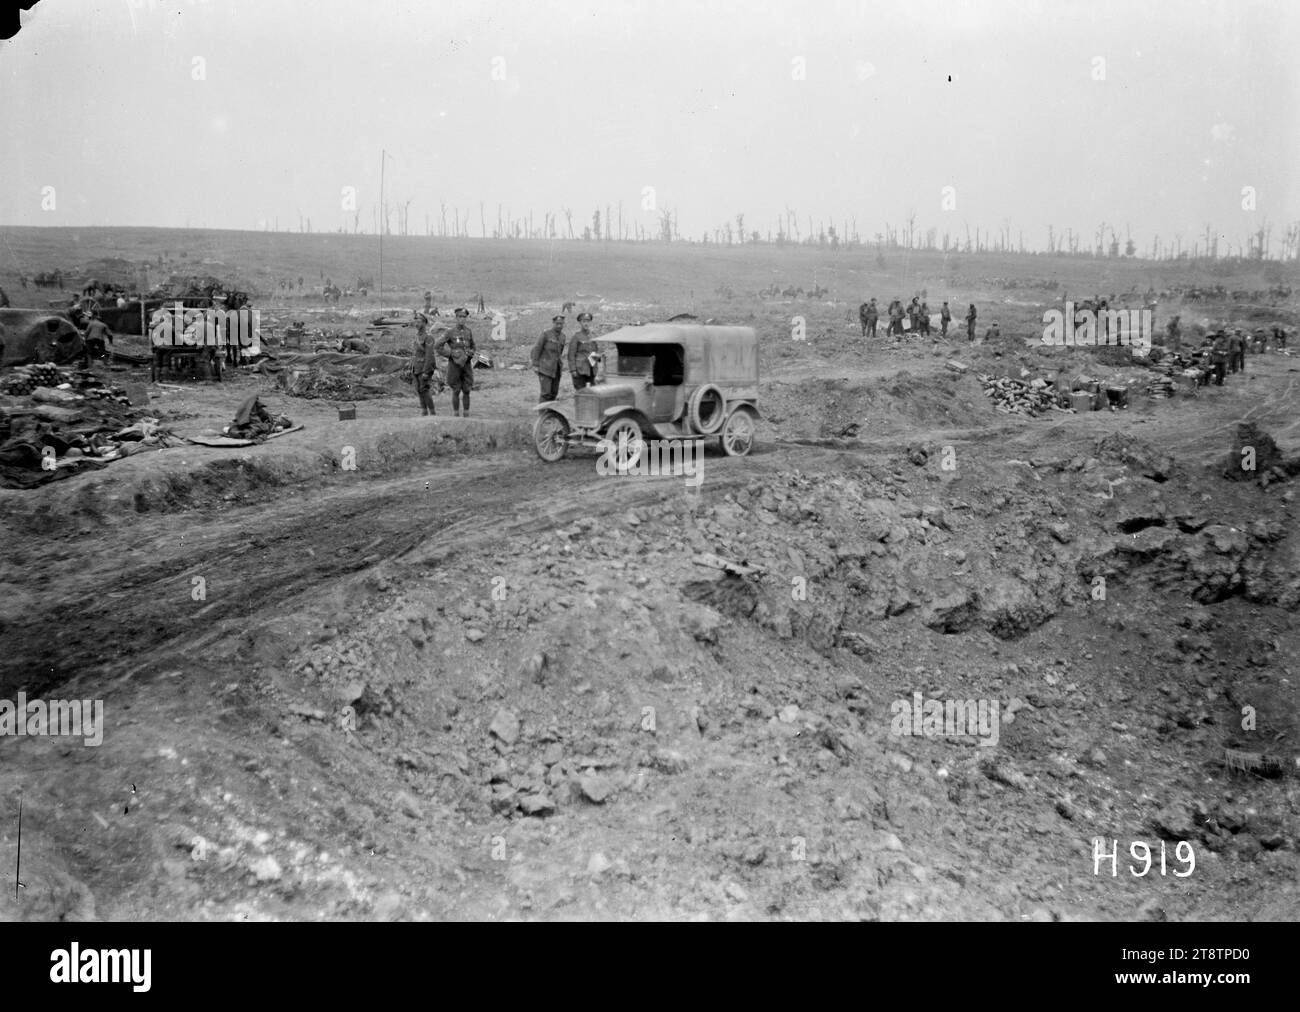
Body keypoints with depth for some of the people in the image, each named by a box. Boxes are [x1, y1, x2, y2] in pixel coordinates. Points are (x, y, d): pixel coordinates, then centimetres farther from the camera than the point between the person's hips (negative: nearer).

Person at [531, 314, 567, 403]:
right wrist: (535, 365, -14)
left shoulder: (562, 336, 9)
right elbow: (536, 349, -9)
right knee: (546, 393, -14)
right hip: (545, 368, -7)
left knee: (554, 393, 6)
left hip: (556, 369, 7)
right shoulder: (545, 334, -10)